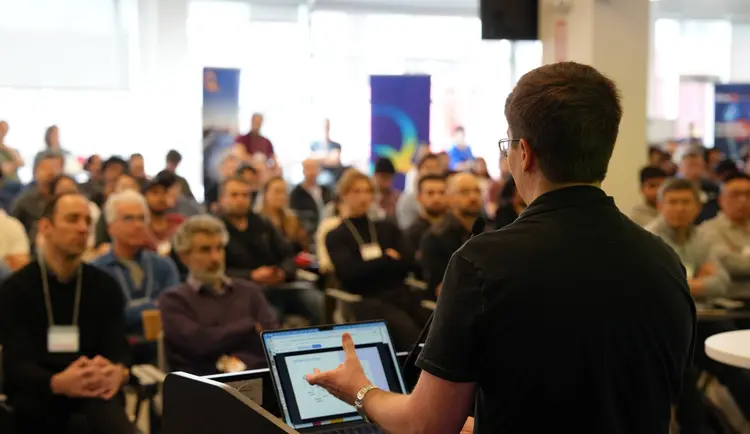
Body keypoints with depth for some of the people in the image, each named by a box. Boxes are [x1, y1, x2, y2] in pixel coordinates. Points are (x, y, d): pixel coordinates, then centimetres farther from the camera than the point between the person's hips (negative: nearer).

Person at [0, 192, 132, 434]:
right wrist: (58, 383, -33)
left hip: (94, 394, 2)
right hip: (36, 396, -2)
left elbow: (117, 349, 0)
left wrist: (118, 373, -27)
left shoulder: (105, 286, 9)